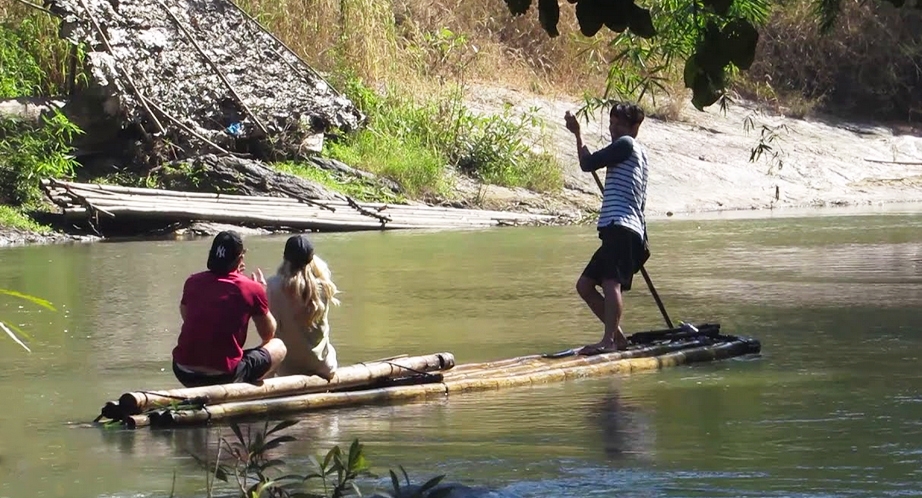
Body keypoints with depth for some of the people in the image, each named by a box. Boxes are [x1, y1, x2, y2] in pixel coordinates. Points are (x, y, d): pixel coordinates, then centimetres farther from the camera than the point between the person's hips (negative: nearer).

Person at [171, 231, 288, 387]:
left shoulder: (192, 282, 6)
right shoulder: (252, 288, -4)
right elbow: (268, 334, 10)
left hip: (184, 374, 4)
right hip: (224, 376, -4)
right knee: (278, 347, 17)